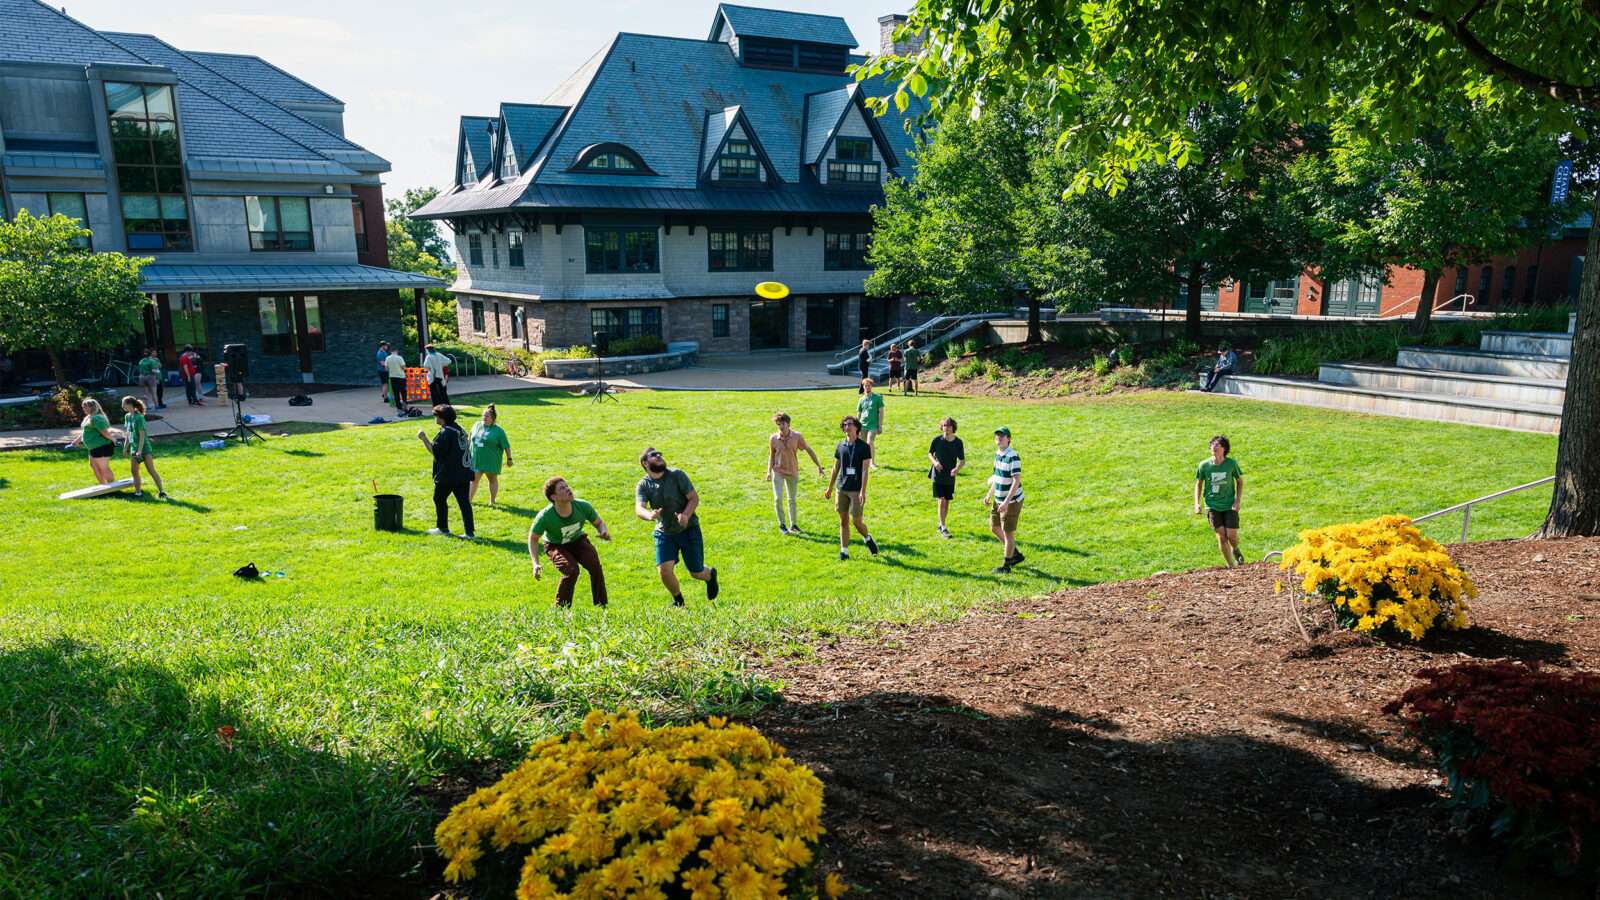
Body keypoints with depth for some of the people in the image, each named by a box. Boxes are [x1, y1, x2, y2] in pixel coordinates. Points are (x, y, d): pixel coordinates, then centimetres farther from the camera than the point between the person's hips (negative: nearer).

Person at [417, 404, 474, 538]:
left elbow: (435, 451, -18)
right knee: (464, 501, 4)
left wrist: (424, 438, -11)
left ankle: (443, 528, 23)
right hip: (464, 472, 8)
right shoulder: (459, 429, 12)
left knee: (439, 499, 12)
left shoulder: (445, 432, -15)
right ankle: (469, 531, 0)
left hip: (447, 475, -8)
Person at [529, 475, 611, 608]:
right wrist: (535, 563, -21)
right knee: (571, 570, -29)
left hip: (578, 540, 3)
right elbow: (533, 538, -12)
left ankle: (601, 606, -8)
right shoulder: (545, 516, -29)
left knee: (594, 564, -24)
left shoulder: (583, 506, -23)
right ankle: (561, 609, -7)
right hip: (555, 545, -2)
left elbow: (599, 522, -3)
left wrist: (604, 532, -27)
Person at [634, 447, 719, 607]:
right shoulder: (642, 485, -8)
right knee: (664, 571, -14)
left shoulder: (677, 474, -11)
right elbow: (639, 508, -24)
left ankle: (711, 575, 42)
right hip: (664, 533, 1)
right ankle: (678, 600, 16)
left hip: (688, 529, -1)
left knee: (696, 573, 4)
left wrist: (686, 515, -28)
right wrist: (649, 516, -47)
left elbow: (694, 497, -9)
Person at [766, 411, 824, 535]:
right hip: (778, 472, -1)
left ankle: (793, 525, 26)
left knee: (793, 500, 12)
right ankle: (782, 525, 6)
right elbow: (771, 455, 4)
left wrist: (818, 466, -1)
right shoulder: (773, 439, -9)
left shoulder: (797, 436, -10)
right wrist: (769, 472, -5)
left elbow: (809, 450, 0)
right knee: (778, 499, -11)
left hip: (793, 472, 1)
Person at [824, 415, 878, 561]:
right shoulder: (840, 446, 7)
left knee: (857, 522, -2)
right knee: (843, 521, 5)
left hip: (856, 490, -4)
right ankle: (844, 552, 11)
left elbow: (865, 471, -10)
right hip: (841, 489, 4)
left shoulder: (864, 447, -6)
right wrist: (830, 488, 15)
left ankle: (868, 538, 29)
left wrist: (863, 492, -17)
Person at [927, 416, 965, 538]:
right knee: (941, 501, -9)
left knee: (947, 501, 11)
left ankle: (941, 524, 29)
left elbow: (963, 460, -7)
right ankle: (943, 528, -5)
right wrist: (935, 462, -15)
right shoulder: (937, 440, -8)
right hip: (938, 476, -2)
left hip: (950, 477, 2)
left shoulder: (958, 442, -6)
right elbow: (930, 453, 6)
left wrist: (957, 468, -28)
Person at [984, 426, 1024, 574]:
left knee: (1008, 533, 0)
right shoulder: (997, 454, 6)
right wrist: (989, 495, 15)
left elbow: (1016, 481, -25)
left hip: (1012, 501, -9)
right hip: (998, 499, 9)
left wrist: (1006, 502, -29)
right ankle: (1016, 554, 31)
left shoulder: (1013, 457, -21)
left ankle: (1006, 566, 14)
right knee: (994, 527, 16)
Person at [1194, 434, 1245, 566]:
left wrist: (1238, 501, -3)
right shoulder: (1204, 465, -7)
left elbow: (1240, 481, 7)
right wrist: (1197, 504, -1)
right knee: (1221, 537, -6)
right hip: (1212, 506, 0)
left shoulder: (1232, 463, -8)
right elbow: (1198, 484, 7)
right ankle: (1230, 565, 12)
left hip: (1230, 505, 0)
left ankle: (1235, 550, 33)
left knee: (1232, 536, -4)